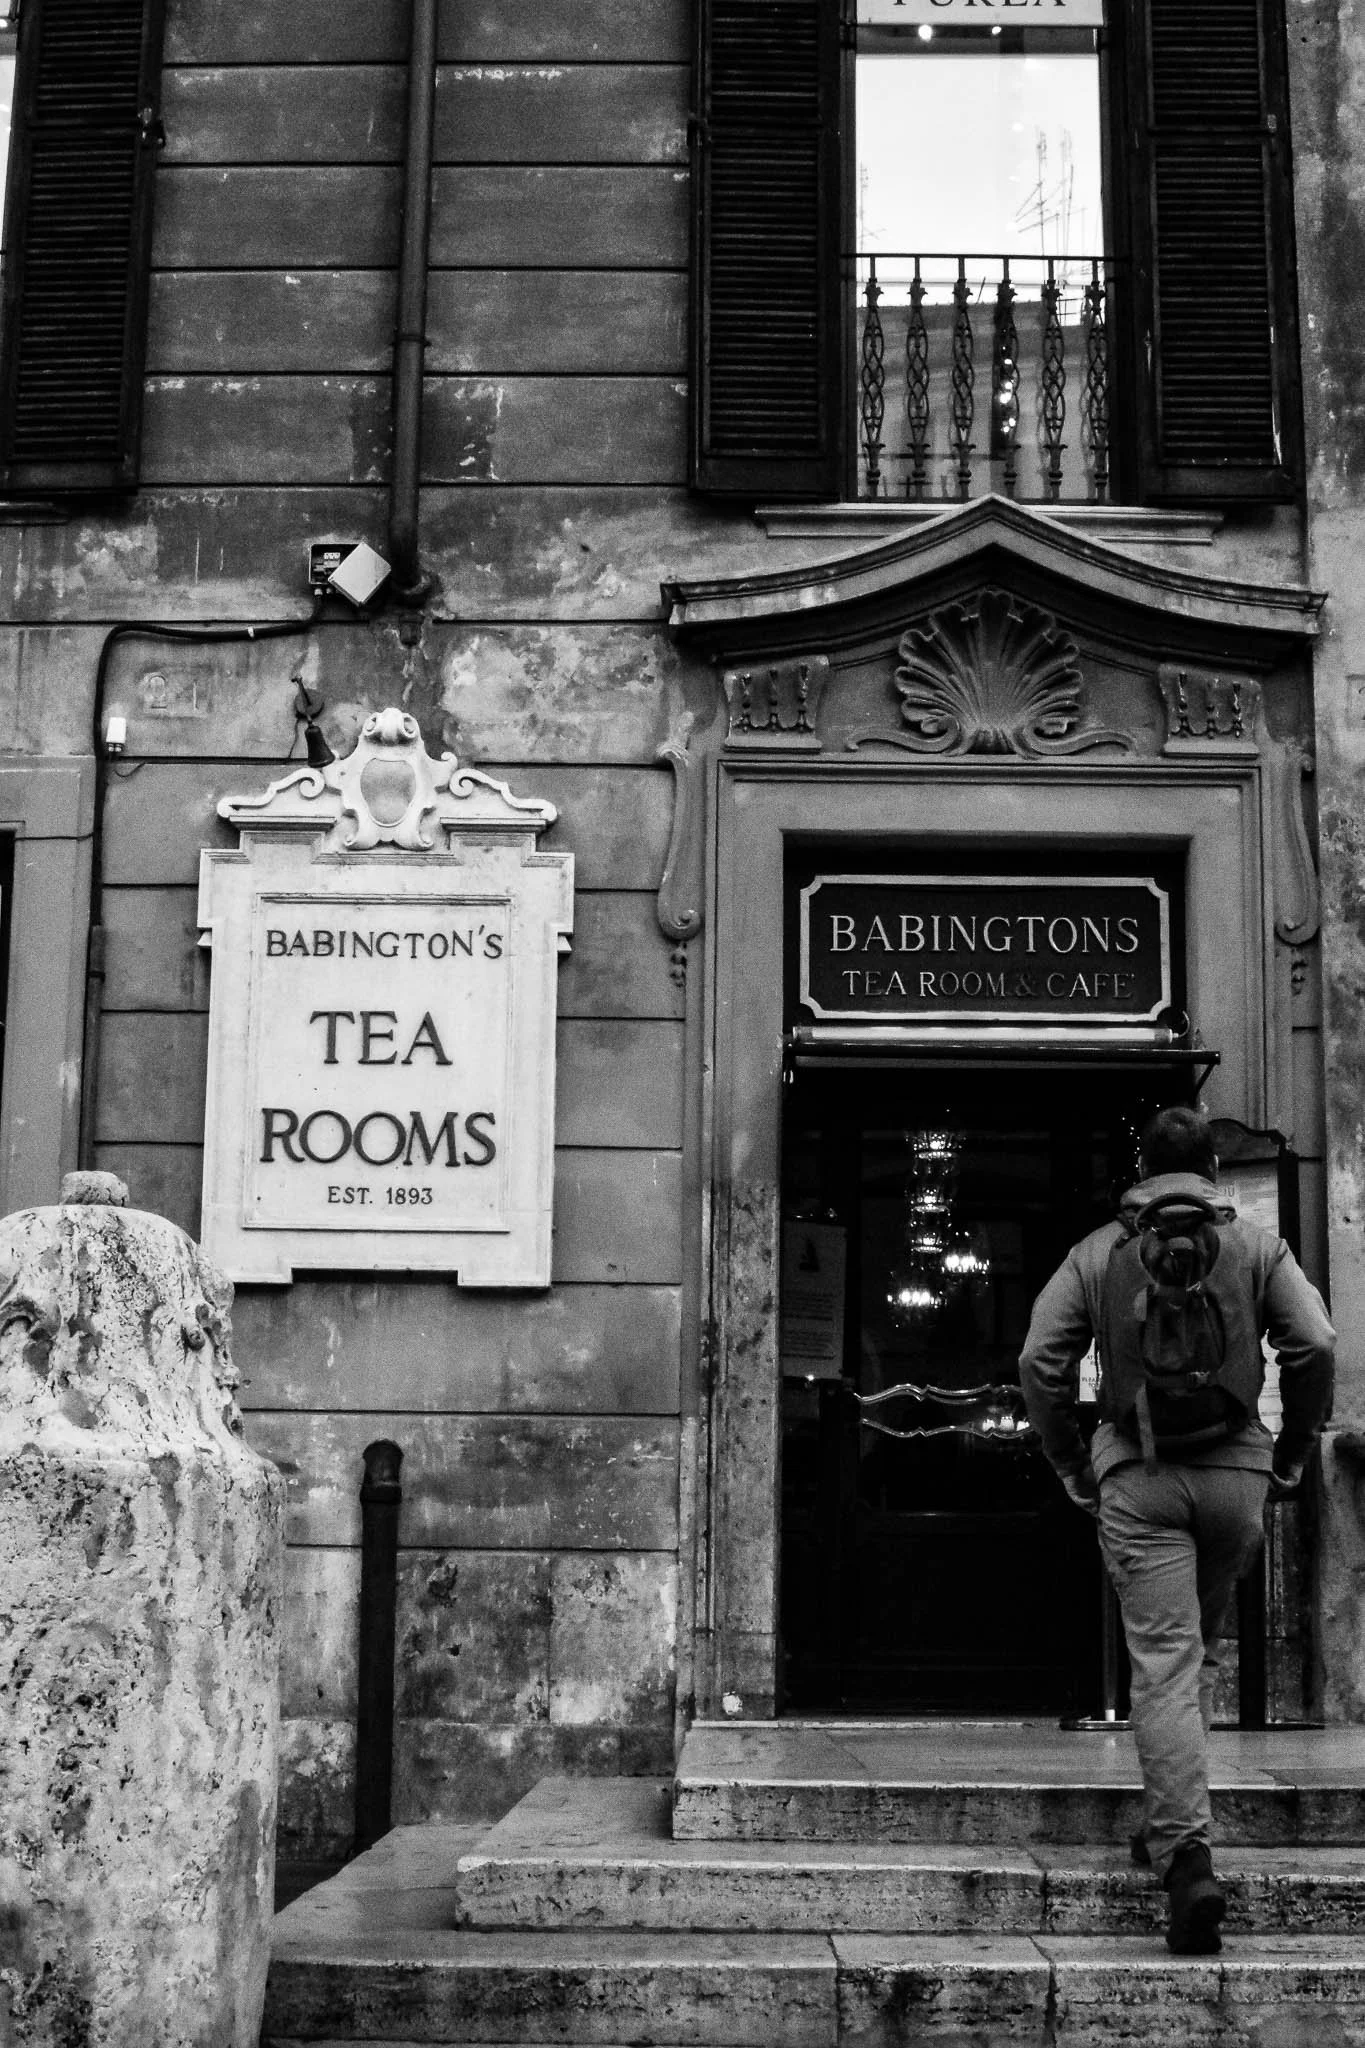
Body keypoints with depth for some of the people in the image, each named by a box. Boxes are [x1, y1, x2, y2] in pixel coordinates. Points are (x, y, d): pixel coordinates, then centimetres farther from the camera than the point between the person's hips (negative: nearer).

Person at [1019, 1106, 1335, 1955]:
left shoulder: (1096, 1252, 7)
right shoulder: (1257, 1246, 7)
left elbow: (1041, 1362, 0)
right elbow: (1315, 1346, -5)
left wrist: (1072, 1466, 9)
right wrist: (1293, 1450, 6)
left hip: (1136, 1473, -1)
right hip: (1235, 1470, 1)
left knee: (1164, 1660, -4)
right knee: (1203, 1648, 20)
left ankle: (1186, 1853, -16)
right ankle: (1171, 1824, 24)